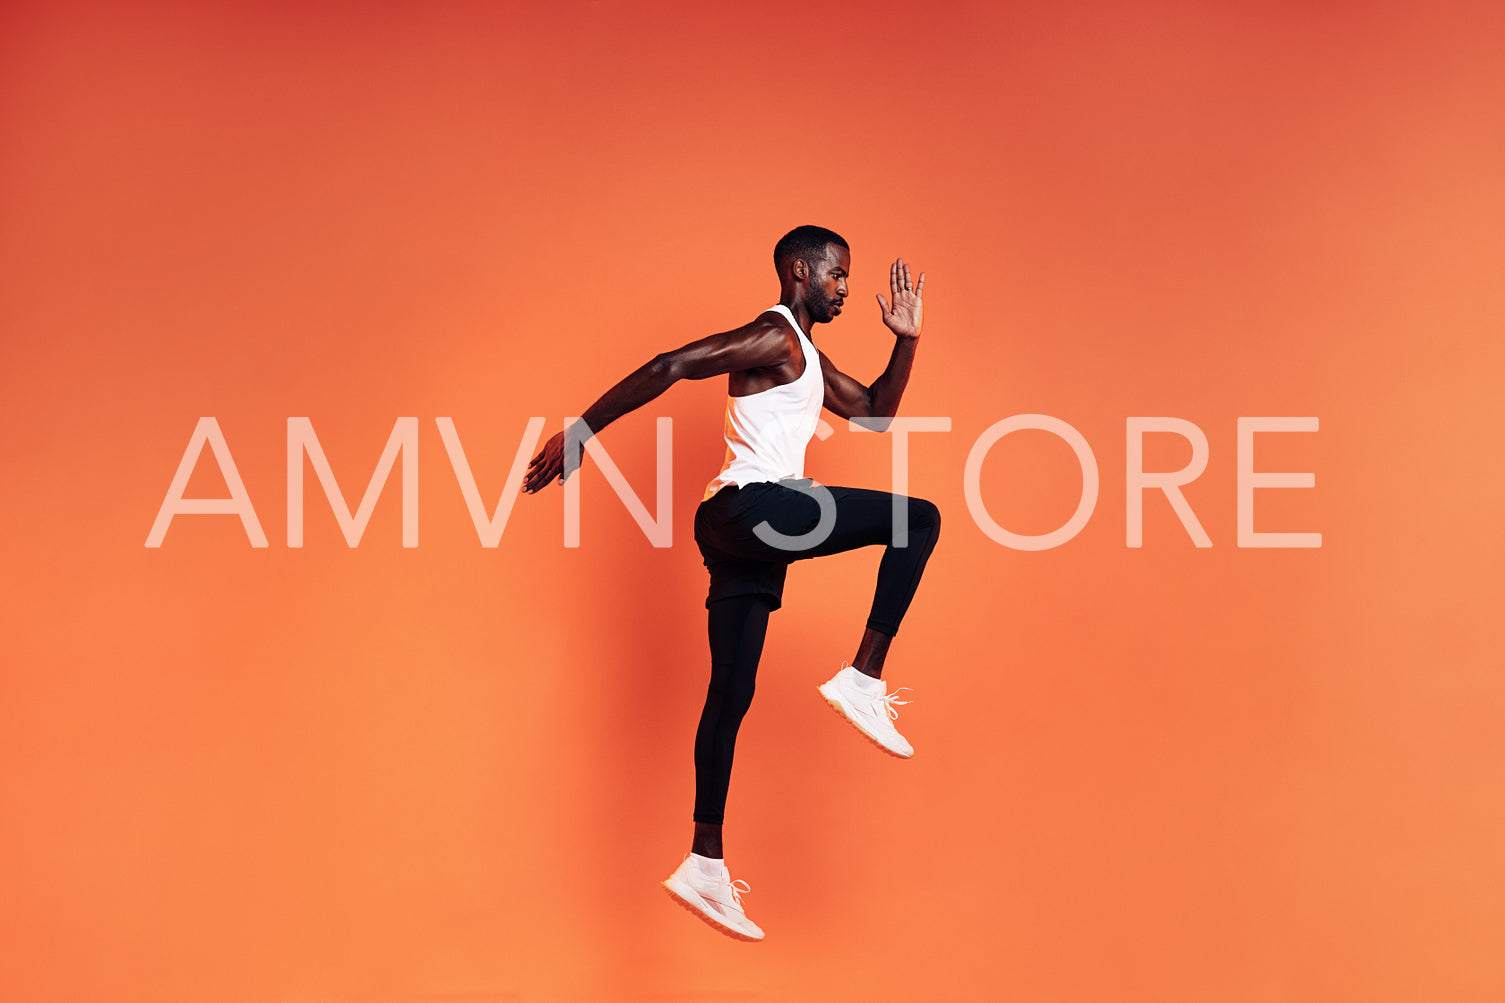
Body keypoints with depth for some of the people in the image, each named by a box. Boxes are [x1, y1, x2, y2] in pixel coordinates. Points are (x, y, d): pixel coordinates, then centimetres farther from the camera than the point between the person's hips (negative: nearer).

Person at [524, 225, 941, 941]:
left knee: (730, 695, 7)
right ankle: (862, 679, -11)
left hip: (742, 530, 10)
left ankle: (704, 865, 9)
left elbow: (875, 411, 34)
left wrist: (906, 341, 21)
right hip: (755, 505, -10)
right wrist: (581, 432, -18)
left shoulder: (806, 357, 26)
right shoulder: (774, 337, -5)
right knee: (919, 519, -7)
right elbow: (671, 366, -15)